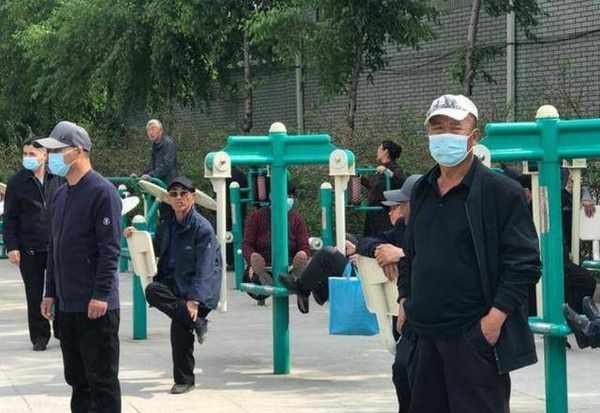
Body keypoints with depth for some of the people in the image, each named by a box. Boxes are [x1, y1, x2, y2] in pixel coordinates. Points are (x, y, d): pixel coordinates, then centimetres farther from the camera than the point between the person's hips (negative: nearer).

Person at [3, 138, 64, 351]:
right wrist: (11, 247, -5)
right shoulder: (16, 182, 0)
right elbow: (9, 218, 2)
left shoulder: (58, 179, 2)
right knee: (34, 295, 6)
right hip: (29, 249, 0)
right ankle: (39, 337, 16)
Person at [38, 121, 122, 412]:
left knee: (101, 380, -3)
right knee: (76, 378, 13)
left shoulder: (101, 192, -11)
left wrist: (101, 295, -20)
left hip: (95, 306, -8)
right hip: (66, 306, 8)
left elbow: (110, 249, -16)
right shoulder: (60, 195, 14)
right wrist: (50, 292, 16)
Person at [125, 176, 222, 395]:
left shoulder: (202, 228, -10)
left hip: (200, 289, -7)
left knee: (180, 325, -22)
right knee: (152, 291, -21)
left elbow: (204, 269, -15)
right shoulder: (166, 226, 10)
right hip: (174, 284, 7)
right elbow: (154, 251, 22)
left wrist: (194, 300, -24)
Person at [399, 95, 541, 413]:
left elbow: (525, 262, -11)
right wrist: (405, 298, 13)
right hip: (424, 333, 7)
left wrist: (497, 314, -18)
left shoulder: (502, 192, -7)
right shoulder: (422, 192, 15)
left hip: (476, 336, -7)